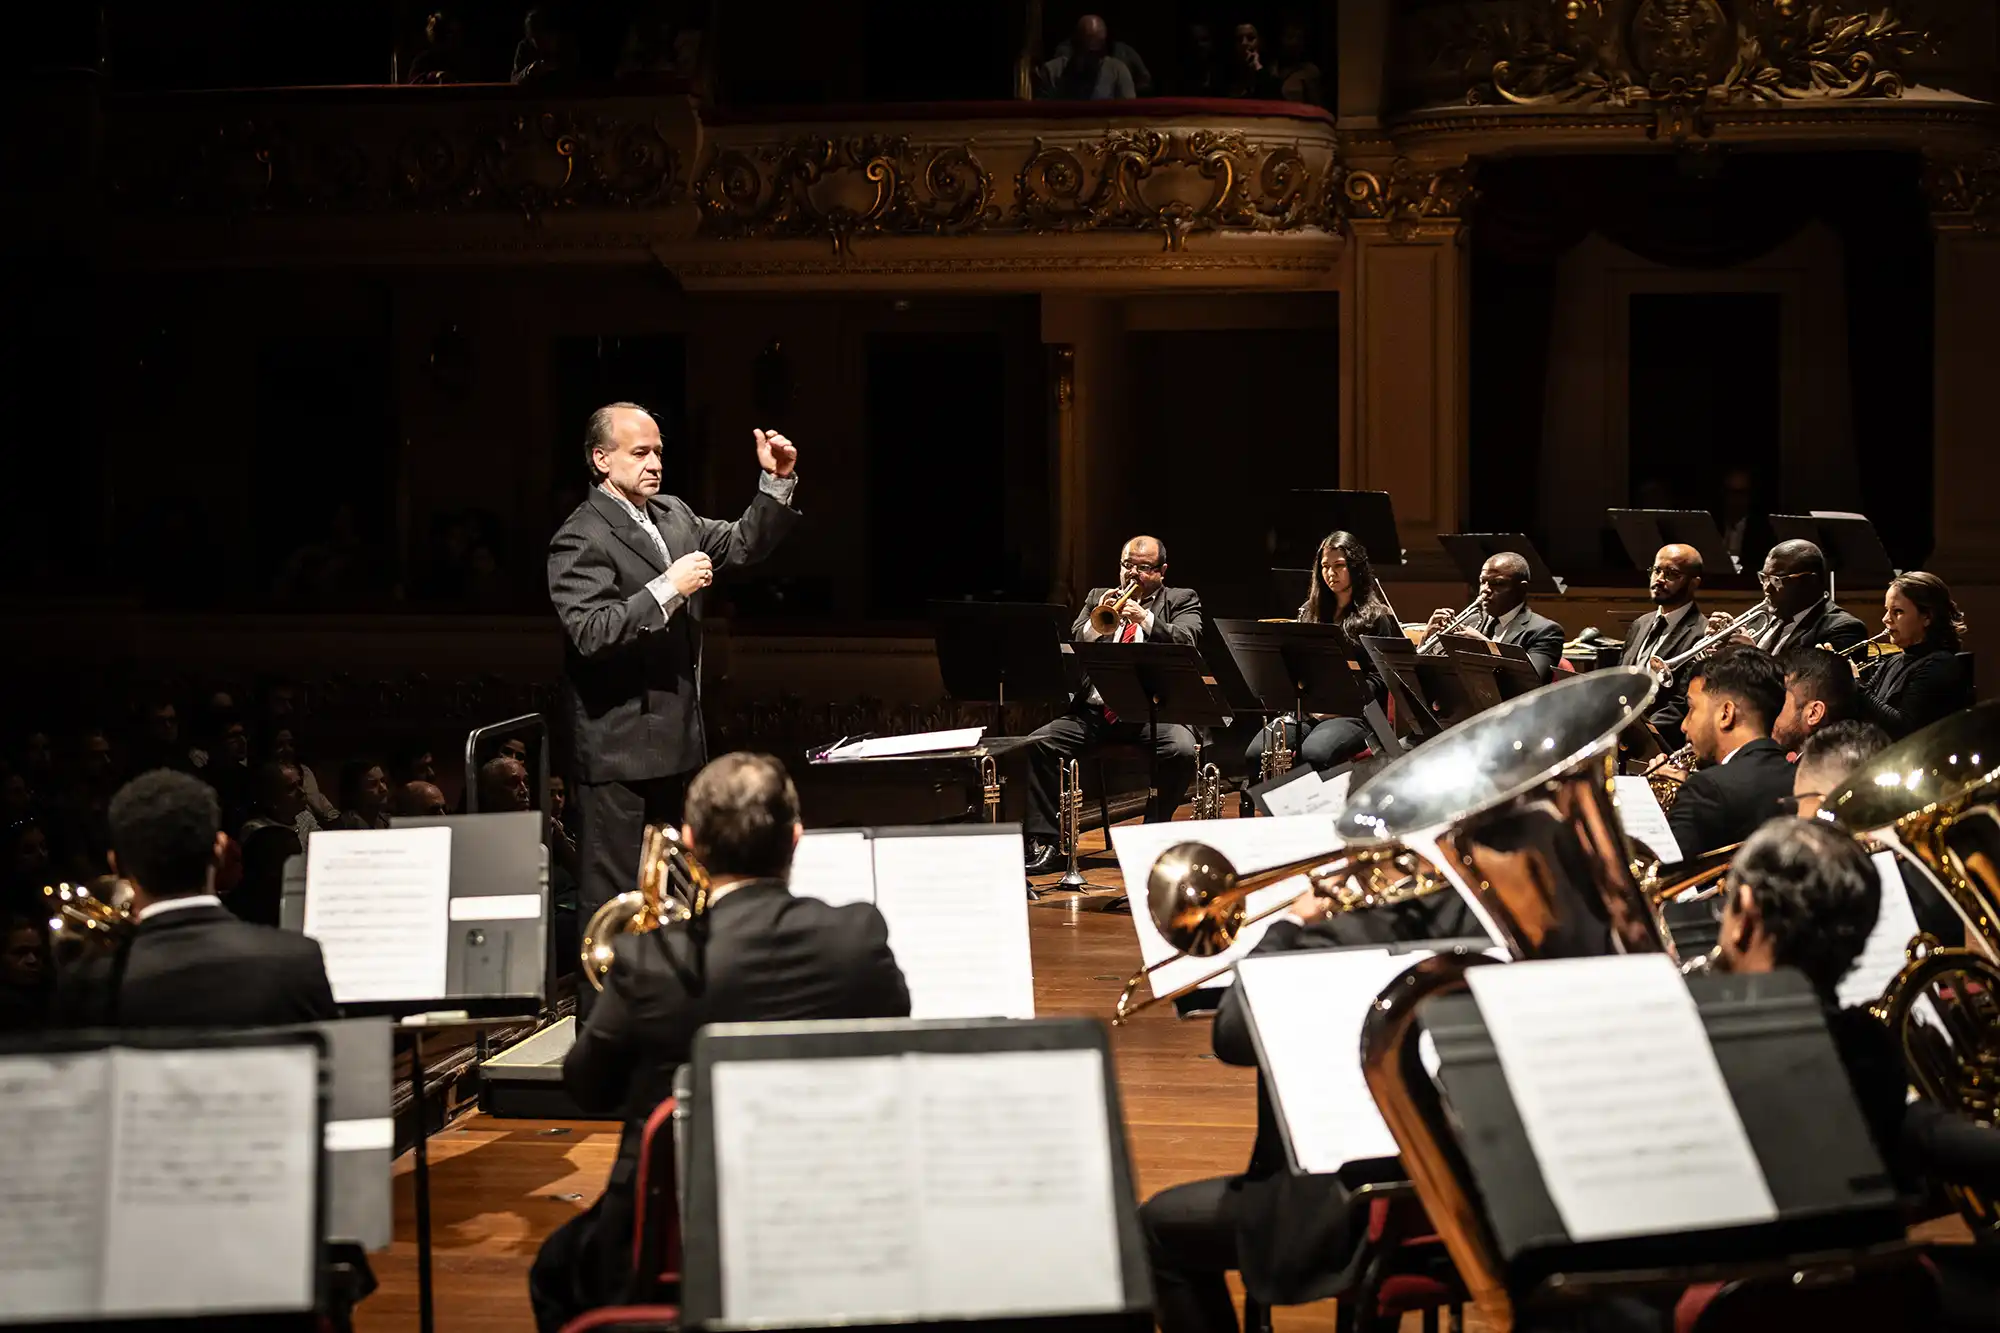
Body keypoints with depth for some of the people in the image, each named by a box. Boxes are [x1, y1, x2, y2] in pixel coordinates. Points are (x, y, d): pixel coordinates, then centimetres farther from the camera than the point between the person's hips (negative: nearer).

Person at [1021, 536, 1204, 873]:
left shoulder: (1182, 601, 13)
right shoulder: (1098, 597, 20)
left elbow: (1187, 641, -6)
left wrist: (1147, 620, -21)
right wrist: (1096, 624, -11)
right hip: (1095, 711, 3)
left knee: (1181, 750, -33)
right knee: (1038, 744, -20)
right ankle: (1044, 842, -16)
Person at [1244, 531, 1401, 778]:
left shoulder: (1375, 617, 6)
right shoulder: (1310, 614, 21)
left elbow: (1379, 680, -1)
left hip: (1352, 714, -5)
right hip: (1305, 708, 5)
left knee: (1312, 754, -37)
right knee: (1256, 754, -26)